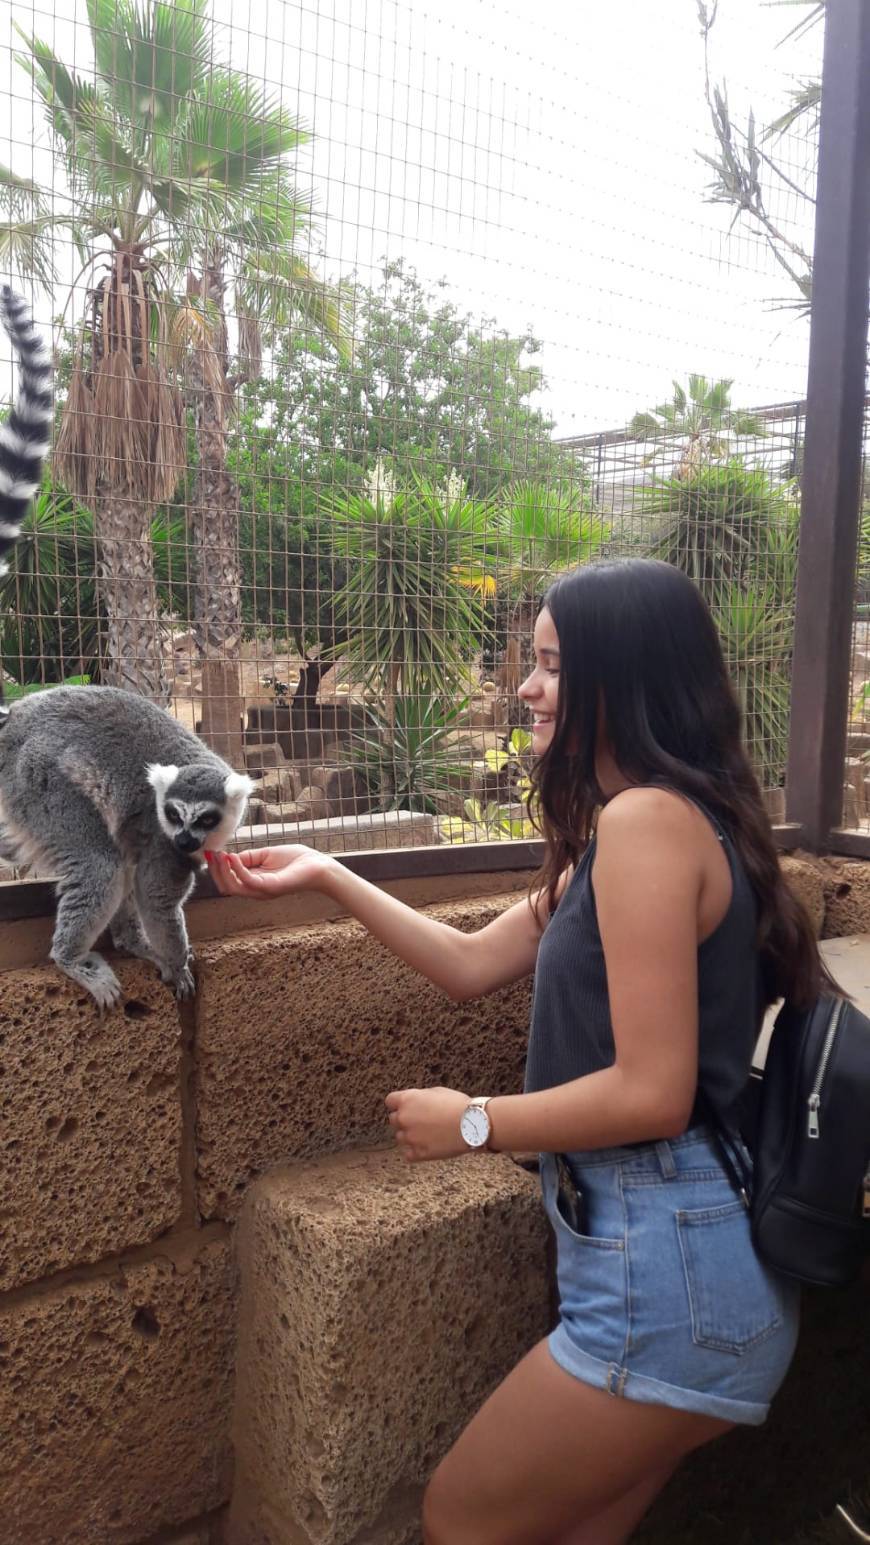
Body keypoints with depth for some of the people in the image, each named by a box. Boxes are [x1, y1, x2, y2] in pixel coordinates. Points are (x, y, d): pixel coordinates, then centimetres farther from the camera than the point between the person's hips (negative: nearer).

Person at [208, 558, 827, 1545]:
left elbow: (654, 1093, -22)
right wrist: (326, 877, 13)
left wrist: (473, 1124, -9)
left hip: (666, 1271, -9)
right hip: (664, 1250, 9)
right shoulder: (643, 824, 14)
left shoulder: (647, 816, -19)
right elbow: (473, 965, 15)